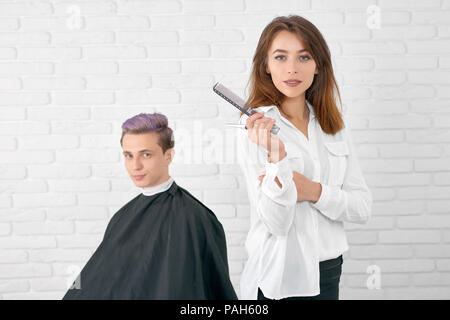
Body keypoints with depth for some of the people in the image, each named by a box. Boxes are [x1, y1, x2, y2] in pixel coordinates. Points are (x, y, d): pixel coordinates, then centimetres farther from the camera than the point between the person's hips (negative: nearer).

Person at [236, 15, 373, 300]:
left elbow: (364, 207, -1)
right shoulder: (257, 127, -12)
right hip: (279, 279, -5)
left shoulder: (334, 127, 3)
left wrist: (313, 190, -16)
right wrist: (278, 157, -30)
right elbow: (276, 224, -18)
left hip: (329, 273, 5)